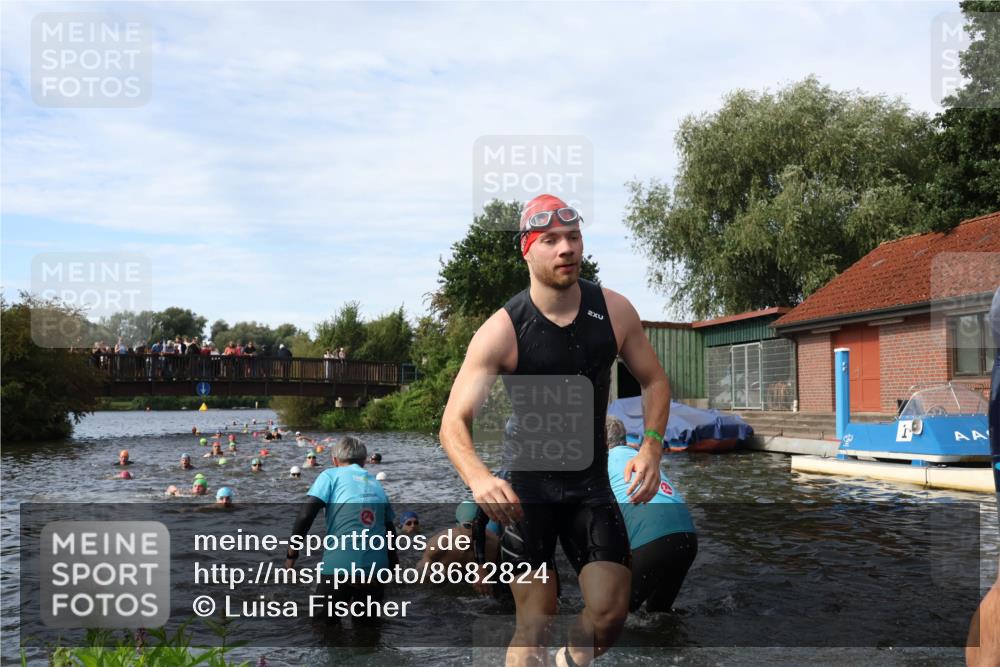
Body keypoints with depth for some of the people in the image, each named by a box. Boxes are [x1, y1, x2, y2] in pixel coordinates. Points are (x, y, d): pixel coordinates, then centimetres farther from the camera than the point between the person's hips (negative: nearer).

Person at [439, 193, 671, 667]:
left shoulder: (614, 310, -5)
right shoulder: (502, 330, -16)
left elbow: (654, 382, 7)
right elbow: (454, 421, -19)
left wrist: (651, 448, -10)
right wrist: (478, 477, -39)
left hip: (592, 484, 3)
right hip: (526, 489, -3)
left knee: (609, 614, -4)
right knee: (534, 626, -3)